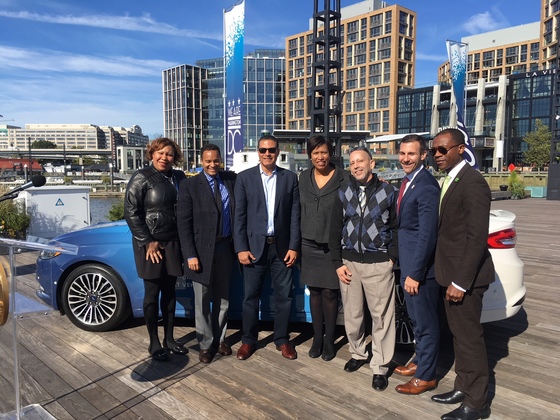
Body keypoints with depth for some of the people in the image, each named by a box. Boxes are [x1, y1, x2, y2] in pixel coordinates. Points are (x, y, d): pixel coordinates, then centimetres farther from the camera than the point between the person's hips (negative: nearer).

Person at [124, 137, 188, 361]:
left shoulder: (179, 177, 5)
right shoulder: (141, 177, -7)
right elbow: (131, 213, -10)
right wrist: (147, 242, -13)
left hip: (173, 242, 4)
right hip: (149, 243, -4)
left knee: (169, 291, 12)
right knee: (152, 293, 5)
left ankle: (169, 338, 26)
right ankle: (154, 343, 18)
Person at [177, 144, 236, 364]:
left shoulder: (230, 179, 5)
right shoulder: (189, 185, -6)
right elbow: (183, 223, -8)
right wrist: (190, 255, -13)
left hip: (225, 247, 4)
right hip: (202, 250, -3)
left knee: (223, 300, 16)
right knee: (203, 302, 9)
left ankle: (220, 339, 34)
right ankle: (206, 345, 26)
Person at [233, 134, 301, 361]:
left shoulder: (290, 178, 4)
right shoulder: (245, 177, 1)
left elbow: (295, 215, 2)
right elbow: (239, 216, -2)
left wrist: (294, 246, -4)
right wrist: (241, 248, -8)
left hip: (282, 246, 1)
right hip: (254, 245, -1)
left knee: (283, 295, 9)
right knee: (251, 296, 8)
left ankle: (282, 339, 26)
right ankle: (249, 340, 25)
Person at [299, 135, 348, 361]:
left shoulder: (342, 177, -6)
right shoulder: (304, 177, 6)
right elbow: (299, 210, 11)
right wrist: (297, 242, 10)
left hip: (333, 244, -3)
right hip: (309, 243, 3)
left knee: (330, 293, 3)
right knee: (314, 291, 11)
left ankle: (329, 341, 20)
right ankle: (317, 338, 26)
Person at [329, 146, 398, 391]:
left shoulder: (388, 192, 0)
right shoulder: (344, 193, 6)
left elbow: (397, 227, 2)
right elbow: (335, 230, 6)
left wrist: (392, 258, -6)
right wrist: (338, 263, 1)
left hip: (378, 264, -2)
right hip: (348, 262, 3)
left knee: (381, 317, 2)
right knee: (352, 314, 12)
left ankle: (380, 367, 16)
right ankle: (358, 354, 34)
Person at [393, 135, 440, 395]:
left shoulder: (426, 186, -21)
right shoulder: (407, 182, 9)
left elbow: (427, 235, -23)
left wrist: (415, 273, -20)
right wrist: (406, 269, 13)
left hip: (420, 266, -9)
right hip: (408, 262, 9)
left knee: (425, 322, 6)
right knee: (416, 319, 23)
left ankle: (426, 376, 22)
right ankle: (420, 361, 40)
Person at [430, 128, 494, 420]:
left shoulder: (472, 182, -17)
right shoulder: (450, 180, 12)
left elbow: (477, 237, -21)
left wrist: (461, 281, -20)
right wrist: (450, 276, 13)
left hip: (465, 275, -9)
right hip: (451, 272, 9)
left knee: (470, 337, 3)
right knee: (459, 334, 19)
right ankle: (463, 388, 35)